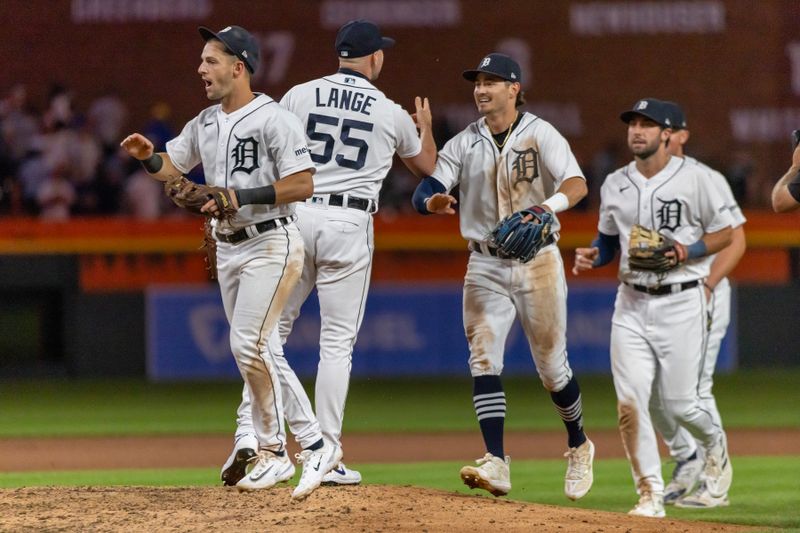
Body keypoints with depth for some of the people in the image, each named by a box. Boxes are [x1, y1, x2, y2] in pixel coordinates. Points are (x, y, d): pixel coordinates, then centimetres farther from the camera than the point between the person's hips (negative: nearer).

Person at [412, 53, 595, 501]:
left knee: (552, 366, 4)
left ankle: (579, 446, 29)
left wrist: (548, 206, -42)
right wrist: (433, 200, -30)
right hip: (486, 266, 3)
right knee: (484, 359, -12)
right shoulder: (464, 144, 5)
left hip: (538, 262, -3)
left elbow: (577, 184, -20)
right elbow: (425, 191, -4)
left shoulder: (540, 135, -6)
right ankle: (496, 464, -19)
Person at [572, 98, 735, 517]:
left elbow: (725, 233, 1)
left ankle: (714, 444, 34)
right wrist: (592, 256, -2)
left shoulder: (693, 178, -5)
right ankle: (651, 494, -2)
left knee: (678, 404, -1)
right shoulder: (615, 184, 8)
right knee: (630, 402, -9)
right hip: (631, 303, 4)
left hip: (680, 302, -4)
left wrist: (686, 252, -16)